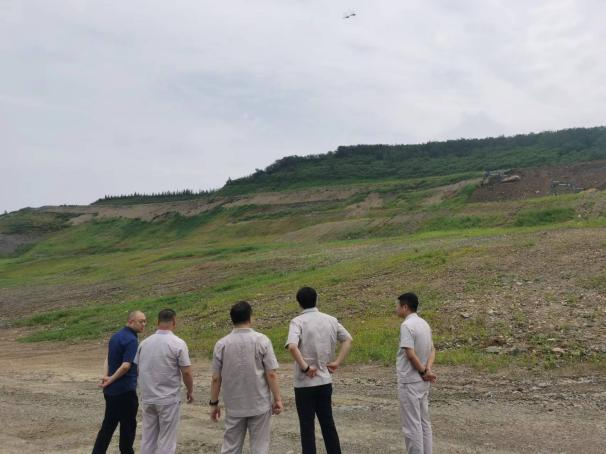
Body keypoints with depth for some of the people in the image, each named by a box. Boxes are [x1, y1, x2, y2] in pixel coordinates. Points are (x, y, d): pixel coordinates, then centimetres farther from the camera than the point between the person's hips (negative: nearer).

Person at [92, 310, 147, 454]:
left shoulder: (115, 337, 11)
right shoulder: (131, 340, -17)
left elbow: (107, 359, 7)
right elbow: (126, 366, -24)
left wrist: (105, 377, -8)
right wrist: (111, 380, -13)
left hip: (111, 390, 8)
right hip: (125, 390, -8)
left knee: (108, 425, 14)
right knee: (128, 426, 7)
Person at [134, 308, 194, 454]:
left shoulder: (144, 343, 3)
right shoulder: (178, 343, -13)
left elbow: (139, 367, 13)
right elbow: (186, 372, -12)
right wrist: (190, 391, 5)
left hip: (147, 398, 5)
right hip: (169, 399, -5)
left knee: (148, 438, 14)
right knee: (166, 440, 4)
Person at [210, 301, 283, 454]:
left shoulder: (221, 344, -4)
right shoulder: (262, 340, -9)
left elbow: (216, 378, -1)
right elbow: (271, 374, -10)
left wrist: (214, 403, 10)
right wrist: (277, 399, -1)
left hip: (233, 406, 2)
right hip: (259, 405, -2)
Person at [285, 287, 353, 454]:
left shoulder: (298, 321, -11)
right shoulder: (330, 320, 4)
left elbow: (292, 346, -27)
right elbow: (348, 340, 5)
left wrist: (305, 367, -18)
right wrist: (337, 362, 2)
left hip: (305, 383, -4)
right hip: (325, 381, 5)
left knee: (307, 427, 5)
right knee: (328, 423, 17)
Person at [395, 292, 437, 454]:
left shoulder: (407, 325, -18)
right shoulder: (424, 324, 10)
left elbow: (410, 354, -24)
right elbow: (432, 350, 12)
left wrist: (423, 371, -11)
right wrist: (428, 369, -3)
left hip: (409, 381, -9)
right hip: (423, 381, 9)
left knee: (412, 424, -1)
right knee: (424, 421, 14)